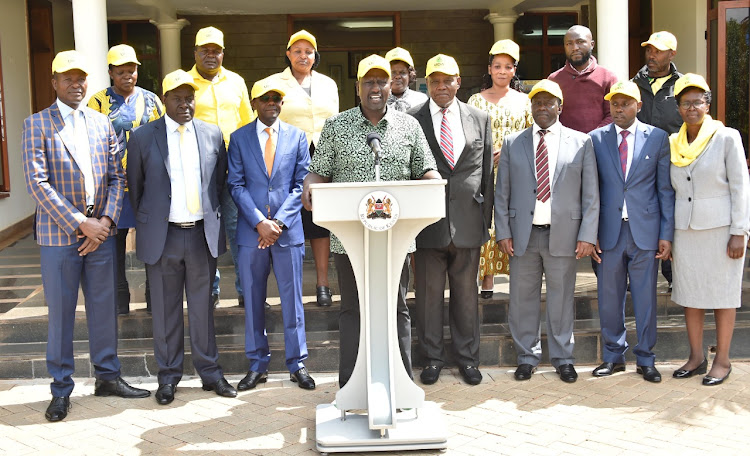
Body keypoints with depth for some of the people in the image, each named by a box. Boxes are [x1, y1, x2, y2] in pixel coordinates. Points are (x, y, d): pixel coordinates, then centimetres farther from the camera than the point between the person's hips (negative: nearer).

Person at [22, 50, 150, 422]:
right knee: (60, 313, 5)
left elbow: (116, 177, 8)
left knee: (105, 308, 10)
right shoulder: (37, 124, -3)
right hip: (58, 234, -3)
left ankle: (107, 377, 25)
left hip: (101, 231, 4)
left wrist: (106, 221, -7)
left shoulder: (102, 123, 10)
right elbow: (37, 183, -11)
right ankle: (61, 389, 17)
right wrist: (80, 223, -15)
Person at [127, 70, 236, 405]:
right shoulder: (142, 137, -2)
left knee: (203, 306, 11)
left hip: (203, 234, 2)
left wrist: (211, 215, 11)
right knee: (165, 309, 8)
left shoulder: (212, 135, 4)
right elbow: (135, 188, 7)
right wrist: (148, 223, 10)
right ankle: (168, 375, 21)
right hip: (162, 236, -1)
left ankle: (209, 370, 23)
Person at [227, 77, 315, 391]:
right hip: (251, 231, 0)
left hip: (288, 230, 0)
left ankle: (297, 364, 15)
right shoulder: (239, 138, 6)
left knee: (292, 298, 4)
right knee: (253, 300, 7)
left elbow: (300, 184, 2)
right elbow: (236, 185, 1)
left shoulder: (297, 136, 6)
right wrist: (259, 222, -10)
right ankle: (257, 365, 18)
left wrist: (279, 222, -9)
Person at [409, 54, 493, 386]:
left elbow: (486, 171, 10)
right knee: (429, 293, 6)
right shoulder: (411, 120, 1)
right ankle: (432, 357, 20)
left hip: (467, 220, 2)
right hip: (428, 220, -2)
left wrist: (486, 218, 7)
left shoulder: (479, 119, 9)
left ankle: (467, 357, 23)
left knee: (467, 292, 10)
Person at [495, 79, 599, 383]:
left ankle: (563, 358, 21)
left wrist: (587, 235, -5)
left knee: (562, 298, 7)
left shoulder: (581, 143, 5)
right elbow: (502, 193, 7)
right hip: (523, 235, 1)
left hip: (563, 234, -1)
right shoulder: (512, 143, 8)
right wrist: (503, 232, -1)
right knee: (523, 298, 6)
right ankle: (527, 357, 21)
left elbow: (591, 195, 2)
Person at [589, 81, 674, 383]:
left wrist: (666, 234, -2)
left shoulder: (657, 138, 3)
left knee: (645, 296, 5)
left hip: (645, 231, -1)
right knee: (610, 297, 8)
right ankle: (613, 356, 23)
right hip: (609, 231, 1)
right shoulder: (596, 139, 5)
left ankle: (645, 359, 19)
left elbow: (665, 189, 3)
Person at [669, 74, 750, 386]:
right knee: (690, 294, 8)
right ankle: (696, 357, 20)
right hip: (685, 229, 4)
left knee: (722, 294, 4)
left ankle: (722, 360, 15)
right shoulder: (672, 143, 7)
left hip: (720, 229, -4)